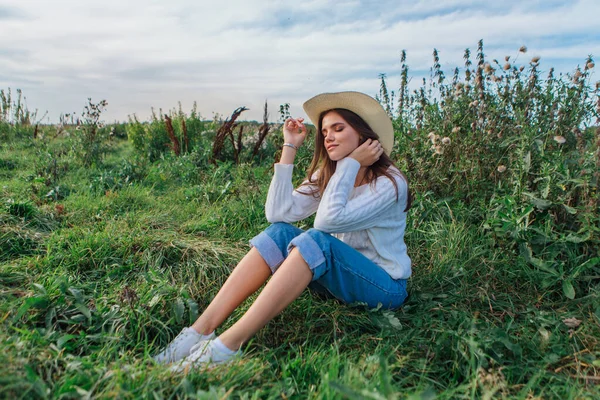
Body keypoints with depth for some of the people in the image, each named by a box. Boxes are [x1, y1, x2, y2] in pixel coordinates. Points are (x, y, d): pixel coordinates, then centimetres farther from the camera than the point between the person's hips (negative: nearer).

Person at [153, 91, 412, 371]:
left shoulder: (390, 182, -15)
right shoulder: (327, 175, 4)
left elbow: (328, 220, -30)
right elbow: (278, 212, -13)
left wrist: (351, 163, -22)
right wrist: (289, 148, -11)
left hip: (384, 285, -5)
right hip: (340, 275, 6)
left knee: (316, 240, -34)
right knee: (279, 232, -20)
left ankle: (229, 345, -38)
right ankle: (202, 330, -28)